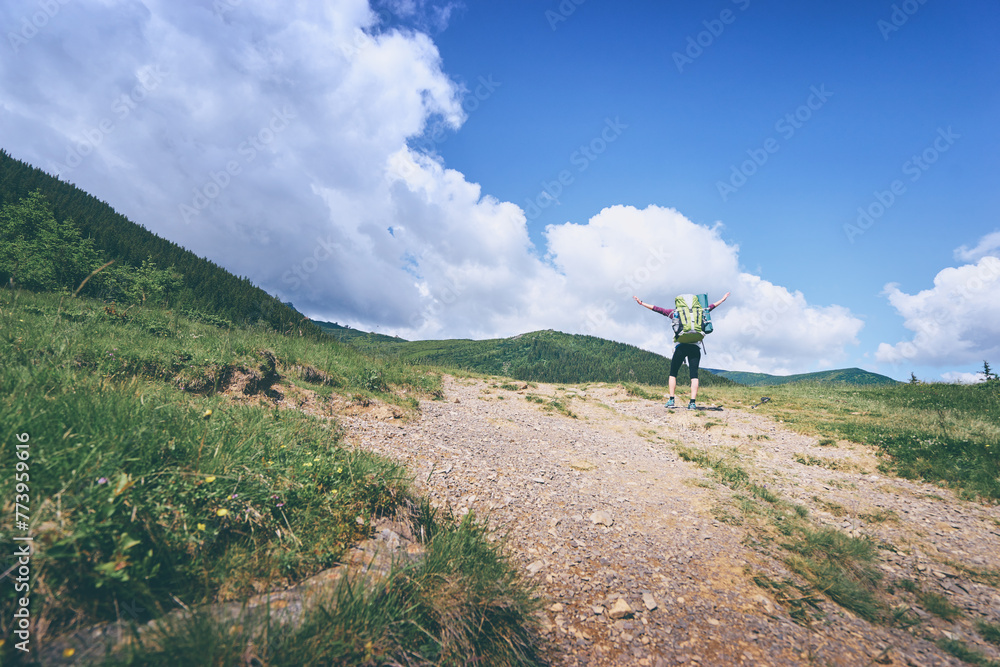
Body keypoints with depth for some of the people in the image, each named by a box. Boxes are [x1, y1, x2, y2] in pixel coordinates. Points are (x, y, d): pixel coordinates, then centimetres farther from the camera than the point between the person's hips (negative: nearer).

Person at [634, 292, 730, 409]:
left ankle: (671, 400, 2)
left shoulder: (675, 313, 12)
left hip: (681, 346, -1)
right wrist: (723, 299, 47)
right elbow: (710, 307, 31)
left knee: (673, 373, 9)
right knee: (694, 374, -2)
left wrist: (641, 303, 20)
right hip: (695, 346, 2)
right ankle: (692, 402, -12)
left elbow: (658, 309, 14)